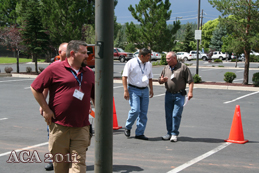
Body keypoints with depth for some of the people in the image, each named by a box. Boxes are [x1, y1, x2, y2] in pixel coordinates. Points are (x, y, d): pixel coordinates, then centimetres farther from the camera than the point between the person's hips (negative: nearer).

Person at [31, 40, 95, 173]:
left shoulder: (89, 73, 14)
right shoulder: (55, 68, -2)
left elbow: (94, 96, 23)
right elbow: (35, 88, 1)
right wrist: (46, 109, -3)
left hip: (81, 128, 3)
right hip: (59, 126, -3)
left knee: (78, 162, -2)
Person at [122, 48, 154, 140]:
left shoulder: (149, 65, 12)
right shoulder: (131, 63, -7)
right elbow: (124, 77, -8)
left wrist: (151, 89, 17)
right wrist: (126, 90, -15)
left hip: (145, 90, 6)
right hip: (134, 89, -6)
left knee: (144, 112, 2)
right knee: (135, 110, -17)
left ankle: (139, 133, 10)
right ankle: (127, 127, 8)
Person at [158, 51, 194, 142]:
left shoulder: (183, 67, -2)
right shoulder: (166, 68, 11)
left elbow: (190, 81, -3)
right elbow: (160, 80, 18)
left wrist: (190, 92, -14)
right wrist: (162, 80, -7)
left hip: (179, 95, -5)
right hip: (168, 94, 5)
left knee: (176, 115, -8)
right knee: (168, 115, 7)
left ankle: (174, 134, 1)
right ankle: (169, 133, 18)